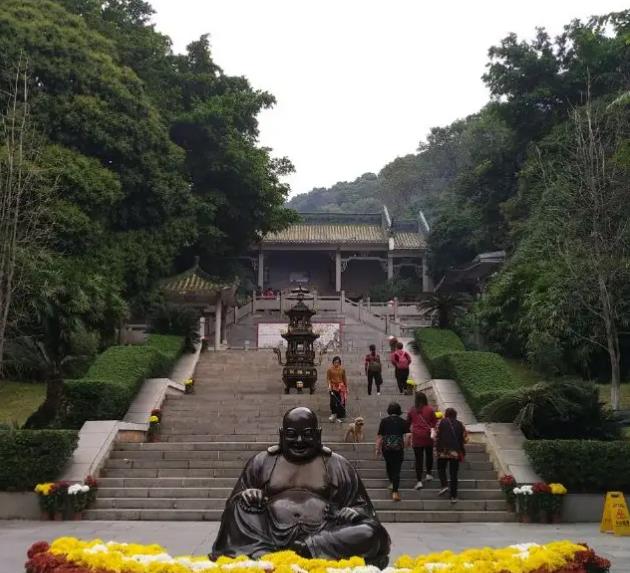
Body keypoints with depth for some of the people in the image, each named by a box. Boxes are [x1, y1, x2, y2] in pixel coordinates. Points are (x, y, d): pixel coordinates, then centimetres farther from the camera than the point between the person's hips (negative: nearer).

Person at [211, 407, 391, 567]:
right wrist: (245, 497, -6)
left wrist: (352, 513, -7)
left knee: (370, 533, -27)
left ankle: (295, 551, -32)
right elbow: (234, 503, 18)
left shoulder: (339, 466, 14)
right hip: (271, 538, 0)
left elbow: (362, 508, 17)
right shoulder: (261, 462, 15)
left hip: (328, 536, 0)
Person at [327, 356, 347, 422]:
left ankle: (339, 417, 11)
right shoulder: (330, 369, -3)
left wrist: (346, 387, 11)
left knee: (341, 402, 2)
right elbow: (328, 378, -3)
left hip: (341, 387, 1)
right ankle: (333, 414, 9)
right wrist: (329, 385, -18)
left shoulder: (342, 369, 2)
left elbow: (344, 379, 9)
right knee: (333, 401, -8)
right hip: (333, 387, -1)